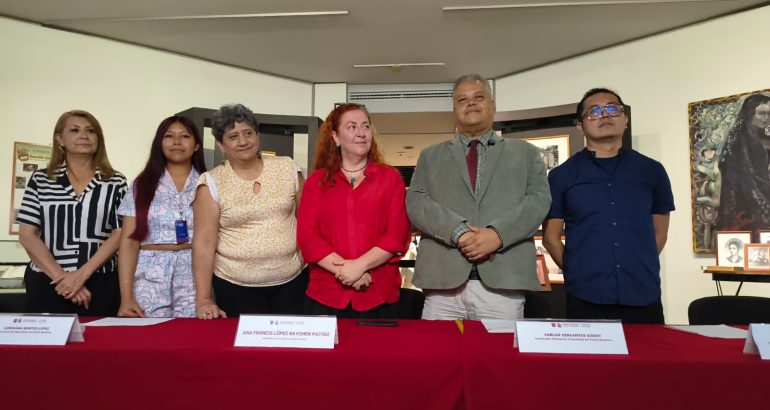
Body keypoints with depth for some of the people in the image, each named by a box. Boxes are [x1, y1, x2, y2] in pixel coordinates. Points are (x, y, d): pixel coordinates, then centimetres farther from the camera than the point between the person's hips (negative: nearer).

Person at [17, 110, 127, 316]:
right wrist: (61, 276, -9)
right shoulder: (40, 179, 7)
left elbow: (119, 234, -1)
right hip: (47, 283, 1)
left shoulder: (115, 182, 5)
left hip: (100, 285, 0)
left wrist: (82, 274, -11)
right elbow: (27, 234, 2)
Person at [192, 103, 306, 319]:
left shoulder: (287, 168, 1)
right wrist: (203, 299, -10)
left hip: (292, 281, 2)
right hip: (236, 287, -1)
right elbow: (204, 242, -7)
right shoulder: (212, 183, -4)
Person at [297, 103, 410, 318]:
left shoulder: (390, 178, 6)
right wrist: (342, 270, -14)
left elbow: (397, 234, -3)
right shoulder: (317, 181, 7)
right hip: (325, 295, 1)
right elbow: (307, 235, -2)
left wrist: (360, 265, -15)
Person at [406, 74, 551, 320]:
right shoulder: (431, 156, 17)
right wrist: (458, 231, -13)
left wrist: (497, 233, -14)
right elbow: (415, 202, 4)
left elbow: (539, 199, 3)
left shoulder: (525, 152, 16)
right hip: (443, 281, 1)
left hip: (504, 281, 0)